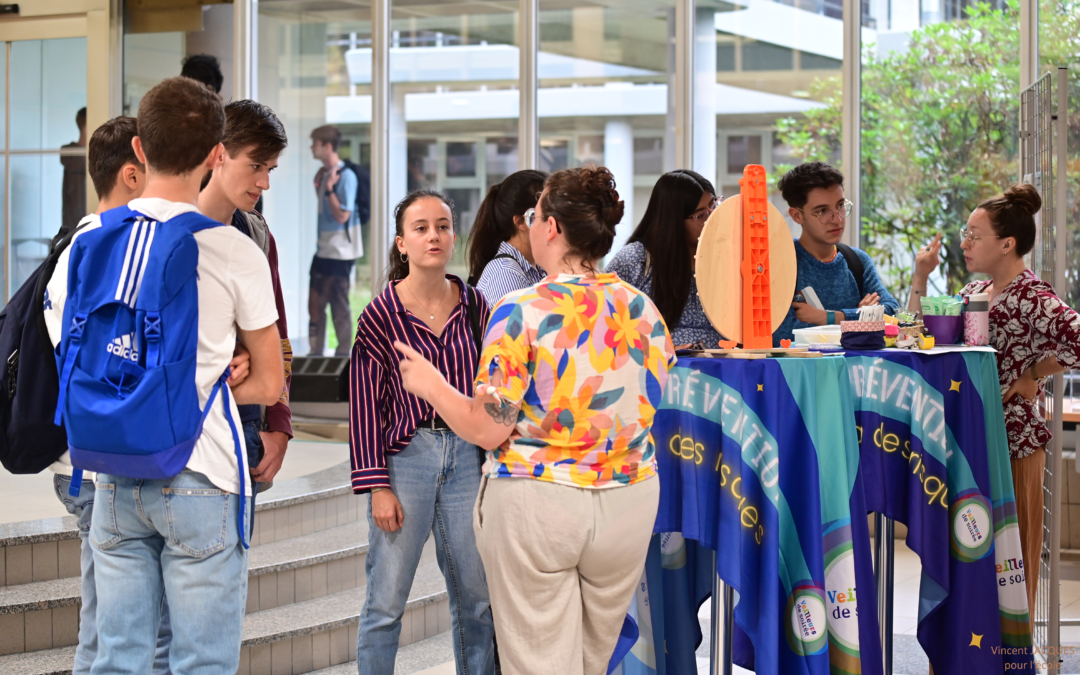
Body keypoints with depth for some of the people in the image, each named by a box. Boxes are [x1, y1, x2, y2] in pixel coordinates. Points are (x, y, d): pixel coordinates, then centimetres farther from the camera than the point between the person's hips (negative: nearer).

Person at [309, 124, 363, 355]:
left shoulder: (346, 176, -16)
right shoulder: (325, 173, 10)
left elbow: (342, 215, -20)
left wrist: (328, 188, -21)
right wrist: (318, 187, 8)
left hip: (340, 251, -9)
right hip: (324, 249, 9)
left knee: (339, 306, -1)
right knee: (315, 303, 12)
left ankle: (343, 354, 7)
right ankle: (316, 353, 18)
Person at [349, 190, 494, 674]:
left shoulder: (473, 306, 6)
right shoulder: (382, 313, -5)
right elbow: (365, 403, -5)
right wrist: (377, 485, -9)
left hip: (466, 456, 4)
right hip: (405, 456, -4)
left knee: (476, 597, 8)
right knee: (386, 602, -1)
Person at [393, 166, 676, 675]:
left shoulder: (522, 312, -15)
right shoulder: (643, 309, 0)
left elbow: (488, 429, -15)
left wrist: (429, 384, 2)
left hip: (536, 505, -5)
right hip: (629, 499, 5)